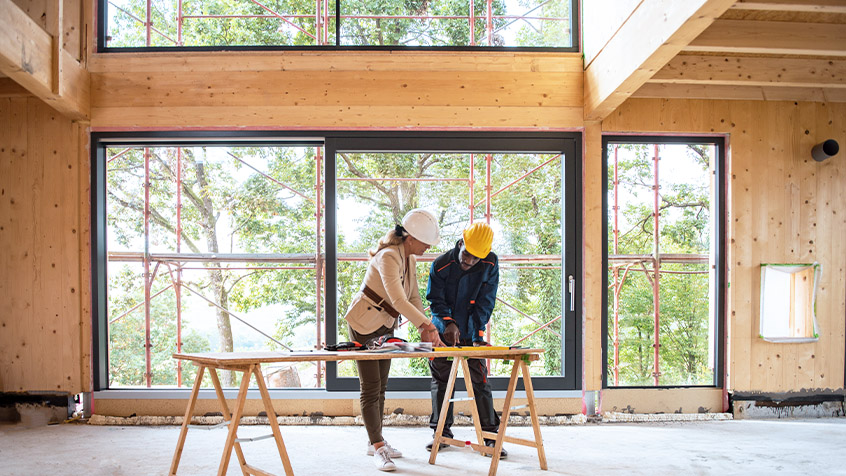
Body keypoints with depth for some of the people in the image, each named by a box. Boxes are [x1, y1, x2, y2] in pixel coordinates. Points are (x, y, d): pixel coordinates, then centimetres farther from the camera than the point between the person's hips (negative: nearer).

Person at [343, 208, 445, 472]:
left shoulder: (410, 259, 1)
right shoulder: (388, 257, -27)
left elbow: (414, 297, 3)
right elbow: (398, 300, -39)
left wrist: (424, 329, -10)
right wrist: (428, 325, -43)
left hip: (386, 326, 9)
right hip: (364, 324, -9)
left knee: (381, 386, 13)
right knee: (371, 388, -6)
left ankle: (375, 442, 23)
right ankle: (378, 448, -1)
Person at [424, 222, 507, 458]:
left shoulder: (490, 264, -14)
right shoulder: (440, 265, -16)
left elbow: (485, 303, -12)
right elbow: (436, 301, -11)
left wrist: (477, 333, -22)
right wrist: (447, 323, -28)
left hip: (471, 332, 0)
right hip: (443, 332, 1)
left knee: (480, 381, -3)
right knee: (440, 380, 6)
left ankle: (489, 435, 4)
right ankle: (442, 432, 18)